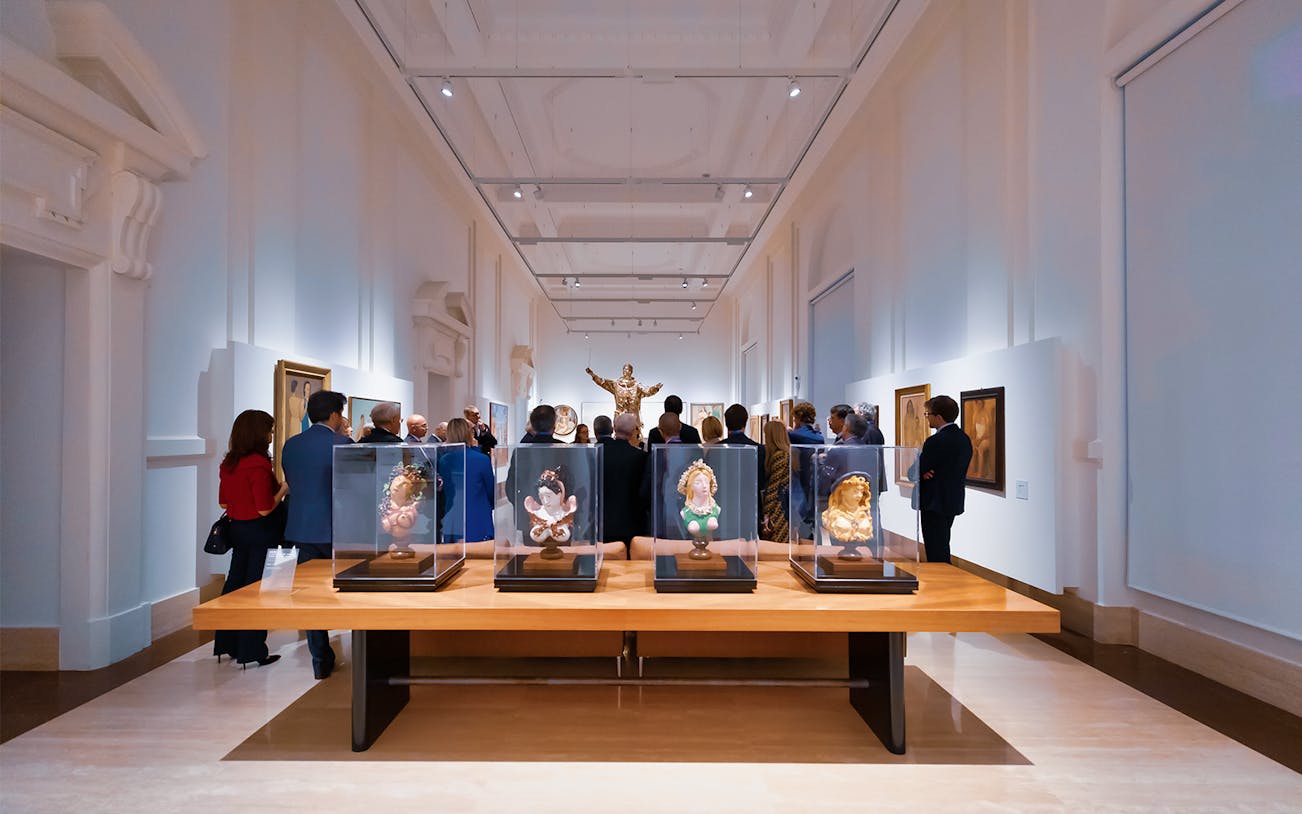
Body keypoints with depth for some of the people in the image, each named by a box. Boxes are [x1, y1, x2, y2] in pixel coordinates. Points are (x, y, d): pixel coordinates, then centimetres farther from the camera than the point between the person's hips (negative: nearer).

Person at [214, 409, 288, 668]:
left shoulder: (228, 463, 4)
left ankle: (226, 644, 30)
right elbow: (265, 509, -22)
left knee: (235, 583, 18)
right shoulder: (259, 465, -21)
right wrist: (283, 489, -9)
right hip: (260, 533, -8)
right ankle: (252, 652, 10)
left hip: (237, 529, 8)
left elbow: (223, 502, 13)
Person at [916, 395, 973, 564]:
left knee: (936, 554, -1)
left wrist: (923, 473, 3)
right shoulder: (964, 438, 8)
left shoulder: (936, 441, -22)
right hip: (953, 501, 9)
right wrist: (924, 471, -4)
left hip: (935, 505, -9)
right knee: (943, 548, 21)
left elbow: (915, 472, -17)